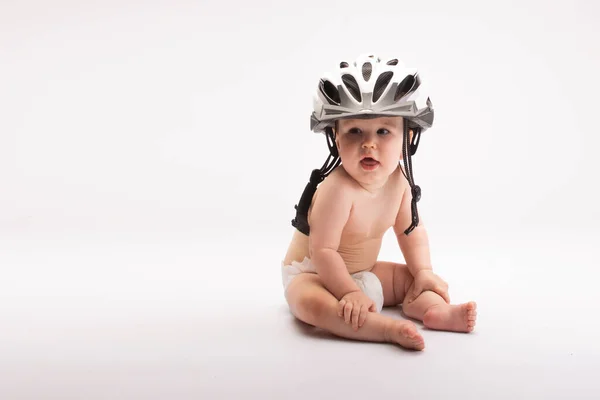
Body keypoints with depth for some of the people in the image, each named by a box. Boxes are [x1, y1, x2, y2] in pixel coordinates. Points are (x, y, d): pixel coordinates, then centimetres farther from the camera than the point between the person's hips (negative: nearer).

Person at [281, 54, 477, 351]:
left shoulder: (398, 179, -9)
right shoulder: (338, 190, -32)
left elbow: (410, 229, 5)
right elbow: (323, 251, -31)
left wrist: (424, 271, -4)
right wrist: (349, 292, -31)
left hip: (365, 272, 8)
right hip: (312, 274, -7)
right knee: (311, 302, -38)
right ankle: (389, 327, -42)